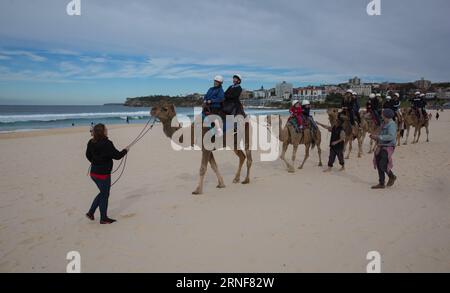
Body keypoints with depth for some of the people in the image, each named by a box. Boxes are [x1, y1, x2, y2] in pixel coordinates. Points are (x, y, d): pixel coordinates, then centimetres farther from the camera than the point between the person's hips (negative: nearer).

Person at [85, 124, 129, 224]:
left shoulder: (91, 143, 1)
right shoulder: (107, 144, -22)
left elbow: (88, 155, 14)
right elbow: (117, 156, -17)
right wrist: (126, 150, 2)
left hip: (94, 172, 8)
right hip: (103, 174, -8)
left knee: (103, 193, 24)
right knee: (104, 195, 8)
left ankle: (91, 212, 28)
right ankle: (103, 218, 21)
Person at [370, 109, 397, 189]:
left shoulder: (392, 125, -15)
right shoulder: (384, 124, 13)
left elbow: (391, 136, -27)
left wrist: (378, 137, -26)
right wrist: (375, 137, 6)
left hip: (388, 147, -9)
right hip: (381, 146, 9)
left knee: (383, 166, -12)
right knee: (379, 165, 11)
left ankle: (392, 177, 13)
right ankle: (381, 183, 22)